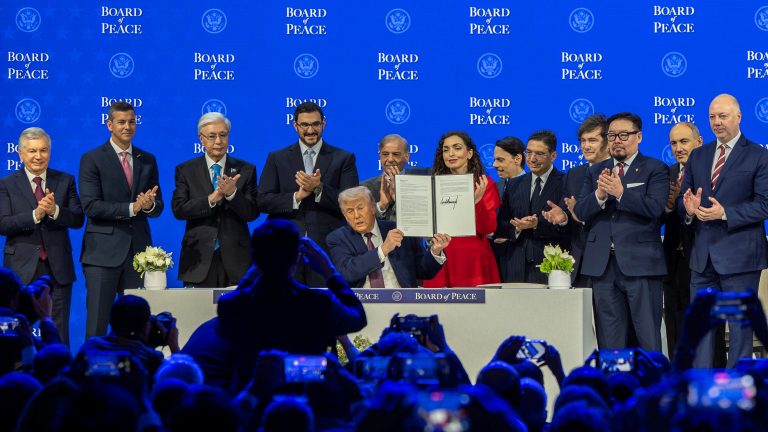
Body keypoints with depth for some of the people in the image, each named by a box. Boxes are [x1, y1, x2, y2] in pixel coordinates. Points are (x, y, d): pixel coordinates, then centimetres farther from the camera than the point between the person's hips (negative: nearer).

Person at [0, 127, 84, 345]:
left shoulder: (65, 181, 8)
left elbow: (78, 220, 0)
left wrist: (55, 211, -20)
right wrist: (35, 215, -22)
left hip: (58, 268, 1)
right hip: (22, 269, -1)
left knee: (59, 335, 5)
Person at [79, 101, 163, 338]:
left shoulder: (148, 160, 14)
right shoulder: (92, 159, 0)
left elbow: (158, 207, 12)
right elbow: (91, 206, -11)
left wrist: (150, 205, -12)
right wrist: (132, 208, -17)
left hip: (138, 250, 4)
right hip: (103, 252, -4)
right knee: (97, 322, -5)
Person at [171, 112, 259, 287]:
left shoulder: (246, 170, 7)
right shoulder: (185, 170, 7)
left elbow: (253, 213, 0)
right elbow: (178, 209, -4)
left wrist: (232, 193, -18)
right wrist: (211, 199, -17)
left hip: (235, 259, 1)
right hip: (199, 259, -1)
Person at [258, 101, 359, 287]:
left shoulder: (343, 158, 9)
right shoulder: (277, 159, 12)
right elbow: (263, 201, 4)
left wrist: (318, 188, -13)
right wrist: (297, 197, -11)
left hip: (328, 248, -1)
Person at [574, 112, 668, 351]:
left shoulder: (656, 170, 2)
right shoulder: (595, 172, 16)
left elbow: (654, 208, -13)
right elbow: (580, 212, 4)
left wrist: (620, 193, -22)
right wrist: (599, 195, -14)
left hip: (640, 264, -4)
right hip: (603, 265, 4)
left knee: (648, 335, -3)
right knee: (609, 337, 8)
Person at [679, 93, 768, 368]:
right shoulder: (697, 156, 14)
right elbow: (683, 198, 12)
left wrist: (724, 213, -21)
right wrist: (688, 209, -12)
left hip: (738, 255, -5)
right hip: (703, 256, 5)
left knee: (740, 325, 2)